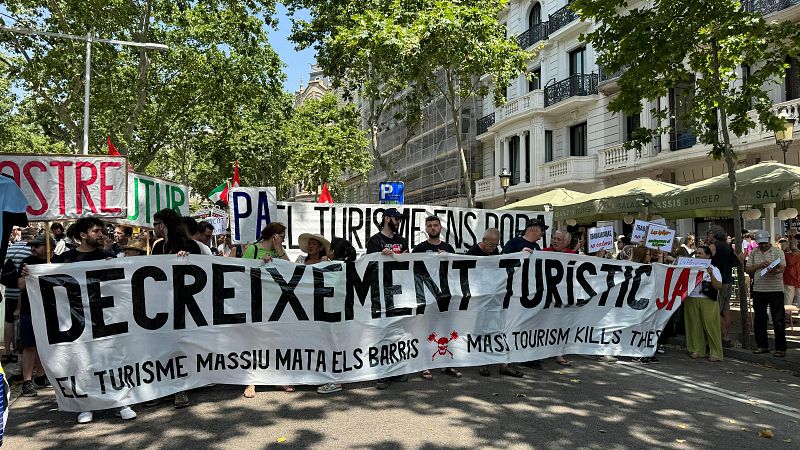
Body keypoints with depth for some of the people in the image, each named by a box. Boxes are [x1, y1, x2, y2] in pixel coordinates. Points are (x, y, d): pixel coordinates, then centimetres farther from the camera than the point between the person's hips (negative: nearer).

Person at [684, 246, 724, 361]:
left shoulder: (713, 269, 5)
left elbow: (718, 286, -8)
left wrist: (711, 274, -20)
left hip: (708, 301, -3)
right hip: (691, 300, 3)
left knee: (711, 326, -6)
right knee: (694, 326, 4)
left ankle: (715, 353, 0)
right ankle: (697, 350, 13)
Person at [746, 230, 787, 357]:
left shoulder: (777, 252, -1)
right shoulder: (753, 253, 11)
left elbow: (782, 268, -14)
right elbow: (748, 269, 8)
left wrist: (773, 270, -35)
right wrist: (759, 266, -10)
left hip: (775, 290, -4)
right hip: (758, 289, 4)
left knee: (778, 320, -1)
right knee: (759, 319, 10)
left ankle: (781, 348, 8)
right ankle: (762, 345, 22)